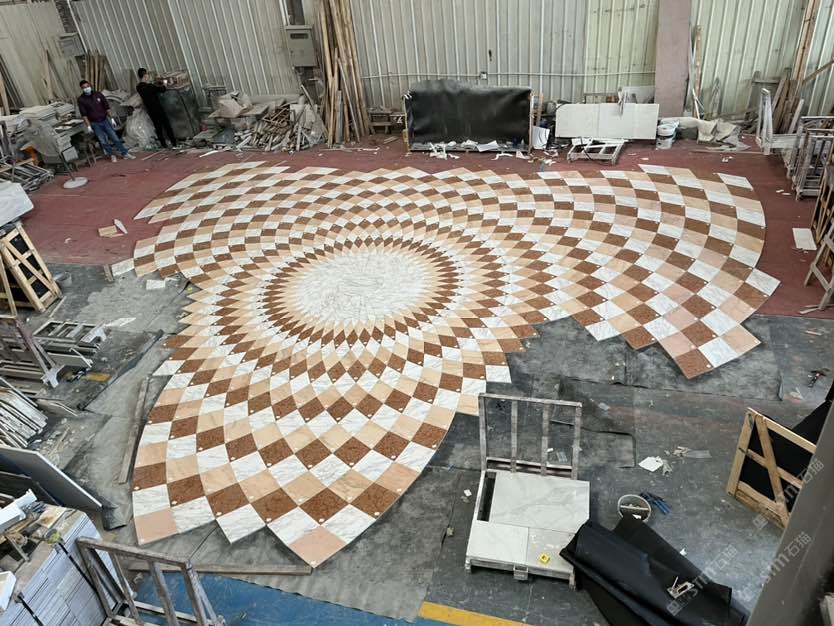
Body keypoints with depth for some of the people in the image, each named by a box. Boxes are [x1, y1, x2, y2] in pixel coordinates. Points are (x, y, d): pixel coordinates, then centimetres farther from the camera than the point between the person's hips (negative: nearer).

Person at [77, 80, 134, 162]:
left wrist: (111, 118, 1)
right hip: (95, 123, -2)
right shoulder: (81, 99, -6)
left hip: (105, 120, 2)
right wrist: (88, 126, -10)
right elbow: (84, 114, -6)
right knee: (103, 141, -3)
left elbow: (107, 107, 4)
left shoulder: (98, 94, -1)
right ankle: (111, 155, 12)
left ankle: (124, 153, 8)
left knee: (115, 137, 1)